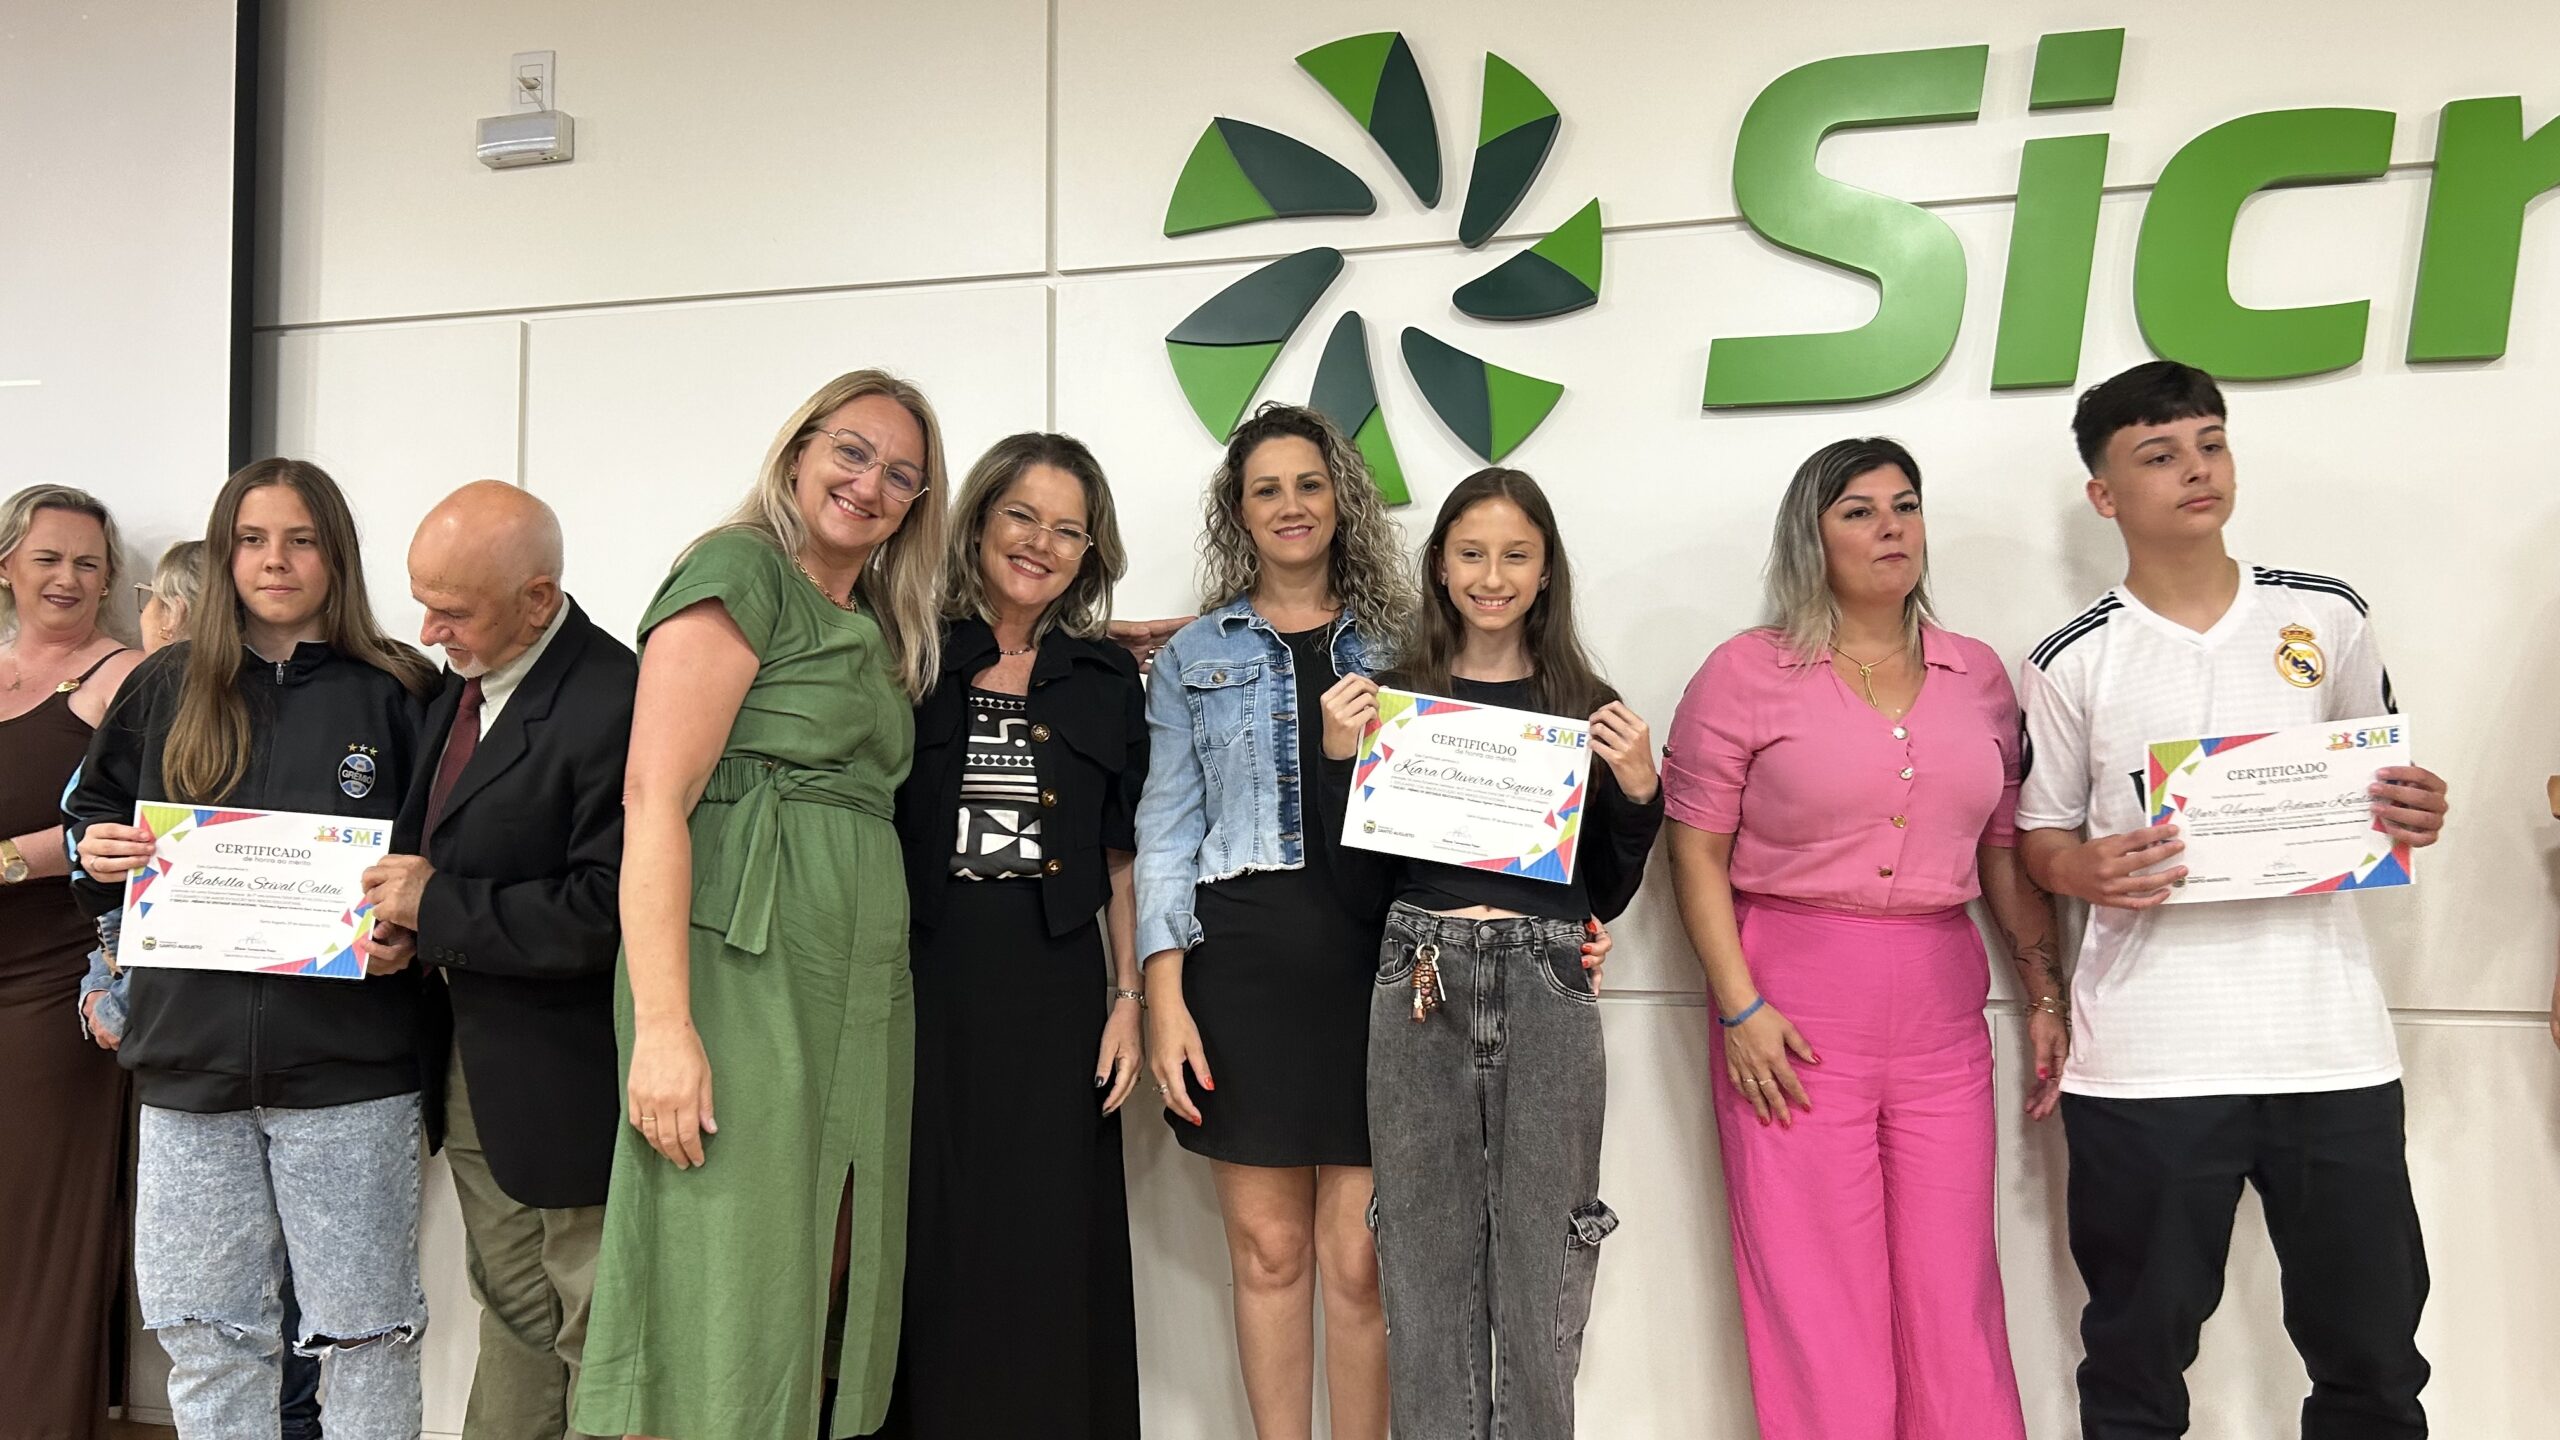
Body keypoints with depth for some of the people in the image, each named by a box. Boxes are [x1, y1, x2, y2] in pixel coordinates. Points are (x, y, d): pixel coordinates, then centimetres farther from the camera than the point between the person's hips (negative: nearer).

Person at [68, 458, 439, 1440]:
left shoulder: (396, 692, 0)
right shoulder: (165, 689, 10)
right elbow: (92, 817, 20)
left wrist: (407, 934, -16)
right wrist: (98, 852, -2)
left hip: (348, 1069, -3)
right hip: (190, 1061, 4)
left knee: (363, 1329, 5)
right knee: (205, 1336, 13)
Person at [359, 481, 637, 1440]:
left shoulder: (611, 704, -23)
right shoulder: (459, 686, 7)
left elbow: (609, 910, -26)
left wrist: (439, 906, -20)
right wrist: (405, 916, -2)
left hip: (565, 1089, -9)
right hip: (473, 1073, 9)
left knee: (597, 1343, 6)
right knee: (511, 1320, 22)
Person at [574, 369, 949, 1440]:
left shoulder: (879, 630, 20)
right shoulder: (740, 568, -5)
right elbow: (654, 799, -12)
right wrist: (662, 1024, -21)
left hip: (858, 980, 8)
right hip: (745, 964, -8)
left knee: (824, 1290, 11)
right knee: (727, 1296, -4)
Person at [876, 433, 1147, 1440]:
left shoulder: (1106, 679, 9)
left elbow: (1123, 858, 9)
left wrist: (1128, 999, 3)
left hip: (1054, 993, 1)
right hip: (922, 984, -1)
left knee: (1049, 1254, 5)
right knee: (926, 1245, 4)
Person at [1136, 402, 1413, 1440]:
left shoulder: (1398, 645, 12)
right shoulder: (1195, 655, 11)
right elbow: (1166, 831, 5)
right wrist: (1164, 999, -4)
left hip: (1372, 961, 0)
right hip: (1242, 957, 0)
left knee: (1357, 1257, 0)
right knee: (1267, 1246, 6)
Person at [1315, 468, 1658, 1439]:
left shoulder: (1588, 708, 8)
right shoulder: (1392, 698, 7)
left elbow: (1608, 894, 10)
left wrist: (1637, 787, -6)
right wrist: (1338, 758, -7)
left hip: (1547, 993, 0)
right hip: (1418, 988, 0)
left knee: (1539, 1262, 4)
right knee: (1426, 1260, 6)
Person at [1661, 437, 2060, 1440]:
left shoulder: (1978, 676, 12)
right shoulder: (1748, 672, -1)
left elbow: (2007, 851, 16)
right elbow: (1695, 849, -3)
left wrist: (2046, 992, 9)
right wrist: (1739, 1006, -10)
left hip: (1941, 1011, 4)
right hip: (1793, 1011, -3)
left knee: (1954, 1296, 8)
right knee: (1816, 1301, 2)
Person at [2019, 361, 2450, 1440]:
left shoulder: (2327, 617, 9)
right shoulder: (2071, 664, 2)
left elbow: (2372, 787, 20)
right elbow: (2038, 837, 7)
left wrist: (2413, 816, -3)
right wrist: (2085, 871, -15)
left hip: (2331, 1038, 3)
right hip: (2146, 1058, -2)